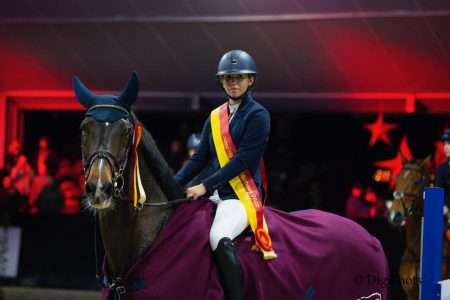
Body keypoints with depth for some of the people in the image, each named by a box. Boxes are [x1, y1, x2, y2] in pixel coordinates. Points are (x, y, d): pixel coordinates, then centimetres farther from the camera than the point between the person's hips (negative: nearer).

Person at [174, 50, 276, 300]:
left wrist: (205, 186, -17)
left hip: (241, 195, -8)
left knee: (219, 238, -35)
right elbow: (200, 158, 15)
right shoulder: (215, 117, 15)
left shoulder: (257, 116, -6)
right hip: (212, 194, 8)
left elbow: (242, 160, -14)